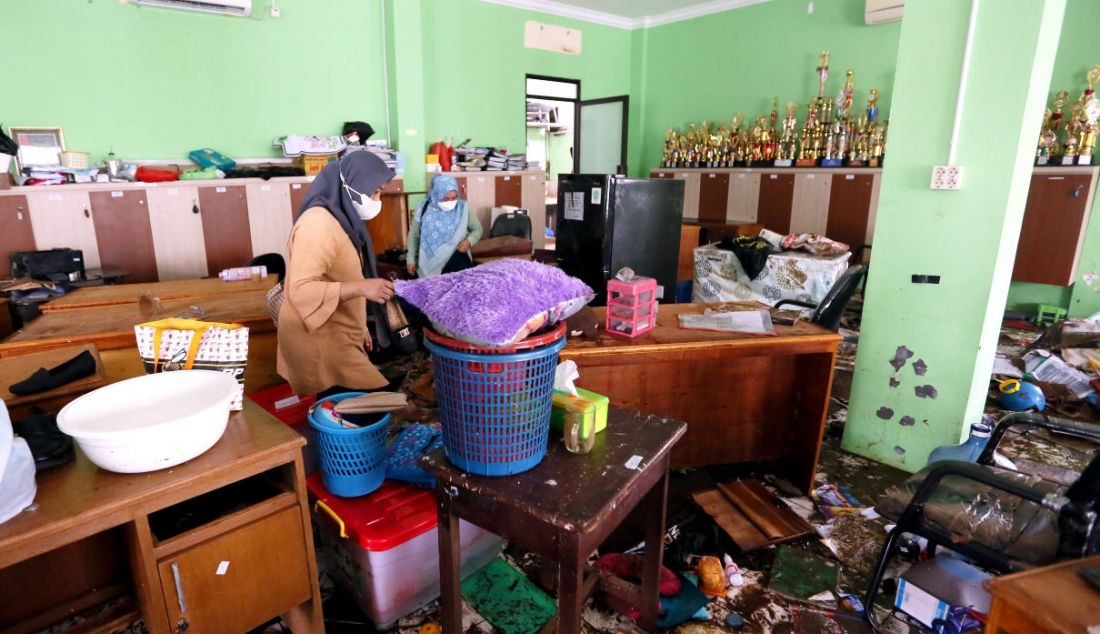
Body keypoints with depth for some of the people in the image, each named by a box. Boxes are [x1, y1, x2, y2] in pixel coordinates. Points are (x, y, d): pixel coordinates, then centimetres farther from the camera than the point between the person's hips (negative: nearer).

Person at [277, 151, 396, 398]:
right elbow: (301, 290, -27)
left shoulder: (340, 219, 14)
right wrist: (361, 287, -33)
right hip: (320, 342, -10)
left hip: (336, 338, 10)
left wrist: (358, 326, 21)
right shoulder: (319, 222, -19)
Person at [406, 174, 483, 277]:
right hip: (431, 265, 0)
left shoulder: (463, 208, -6)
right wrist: (411, 260, 7)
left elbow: (477, 229, 6)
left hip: (458, 263, 1)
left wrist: (469, 241, -13)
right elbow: (414, 235, 6)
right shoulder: (424, 210, -6)